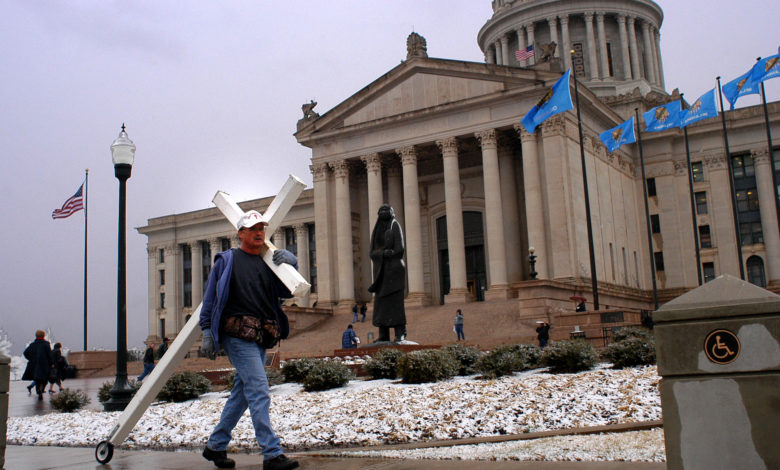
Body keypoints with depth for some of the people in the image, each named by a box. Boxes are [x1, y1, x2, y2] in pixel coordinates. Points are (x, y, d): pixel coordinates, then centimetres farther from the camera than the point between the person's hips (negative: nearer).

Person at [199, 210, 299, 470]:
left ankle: (215, 446, 27)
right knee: (259, 392, -13)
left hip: (260, 339, 6)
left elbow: (286, 292, 7)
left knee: (242, 394, 12)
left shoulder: (269, 262, 16)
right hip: (237, 334, -6)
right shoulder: (226, 260, 4)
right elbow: (210, 298, 4)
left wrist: (291, 265, -9)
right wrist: (207, 331, -2)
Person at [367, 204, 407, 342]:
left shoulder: (395, 226, 1)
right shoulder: (376, 231, 17)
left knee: (396, 299, -10)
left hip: (394, 266, -6)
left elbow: (399, 248, -9)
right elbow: (373, 253, 7)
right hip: (380, 269, 6)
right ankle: (384, 335, 3)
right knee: (381, 300, 1)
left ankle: (400, 333, -8)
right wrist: (383, 253, -14)